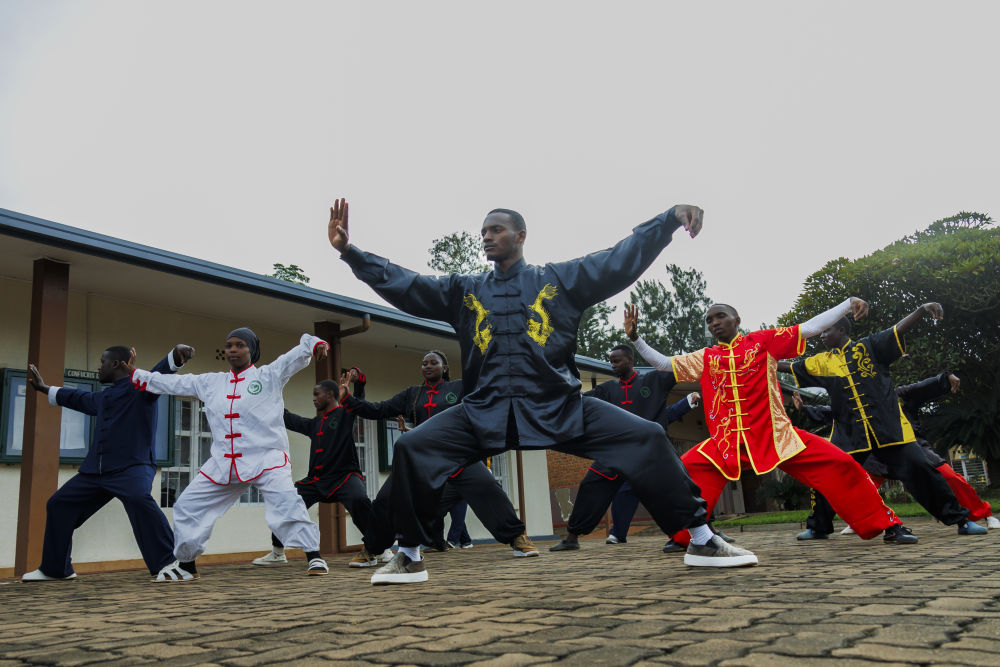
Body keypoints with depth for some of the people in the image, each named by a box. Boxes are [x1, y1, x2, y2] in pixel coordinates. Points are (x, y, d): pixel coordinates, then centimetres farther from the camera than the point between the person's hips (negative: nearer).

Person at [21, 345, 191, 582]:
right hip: (96, 469, 10)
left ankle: (169, 564, -33)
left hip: (132, 466, -9)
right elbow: (78, 397, 41)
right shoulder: (103, 398, 22)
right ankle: (56, 569, 33)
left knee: (138, 499, -37)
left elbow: (161, 372, -22)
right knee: (58, 505, 16)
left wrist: (176, 355, -44)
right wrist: (44, 388, 52)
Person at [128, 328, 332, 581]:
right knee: (187, 507, 9)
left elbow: (299, 353, -11)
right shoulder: (210, 383, 15)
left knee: (287, 502, -26)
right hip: (223, 463, 6)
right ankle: (186, 565, 29)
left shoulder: (269, 375, 1)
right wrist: (136, 374, 23)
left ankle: (314, 556, -14)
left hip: (266, 459, -5)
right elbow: (174, 383, 22)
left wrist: (315, 343, -32)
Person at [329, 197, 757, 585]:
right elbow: (402, 284, 10)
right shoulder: (463, 291, 14)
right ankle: (409, 557, 6)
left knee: (647, 438, -14)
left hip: (559, 408, -1)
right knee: (411, 449, -13)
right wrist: (348, 250, 2)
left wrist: (671, 218, -6)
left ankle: (702, 541, 3)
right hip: (484, 413, 2)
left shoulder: (562, 279, 9)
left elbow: (622, 260, 5)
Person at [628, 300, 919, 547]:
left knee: (837, 464, -12)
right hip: (727, 442, 2)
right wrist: (634, 336, 3)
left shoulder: (763, 340, 6)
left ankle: (888, 525, 4)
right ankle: (683, 537, 4)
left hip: (776, 435, -2)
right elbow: (663, 363, 13)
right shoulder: (706, 358, 13)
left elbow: (809, 328, 3)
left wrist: (848, 303, -5)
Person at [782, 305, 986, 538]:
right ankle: (818, 527, 19)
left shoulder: (868, 346, 2)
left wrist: (923, 309, -25)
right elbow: (790, 367, 18)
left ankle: (961, 519, 8)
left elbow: (899, 329, -9)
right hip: (848, 432, 3)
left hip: (888, 425, -3)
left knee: (918, 468, -7)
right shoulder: (821, 362, 11)